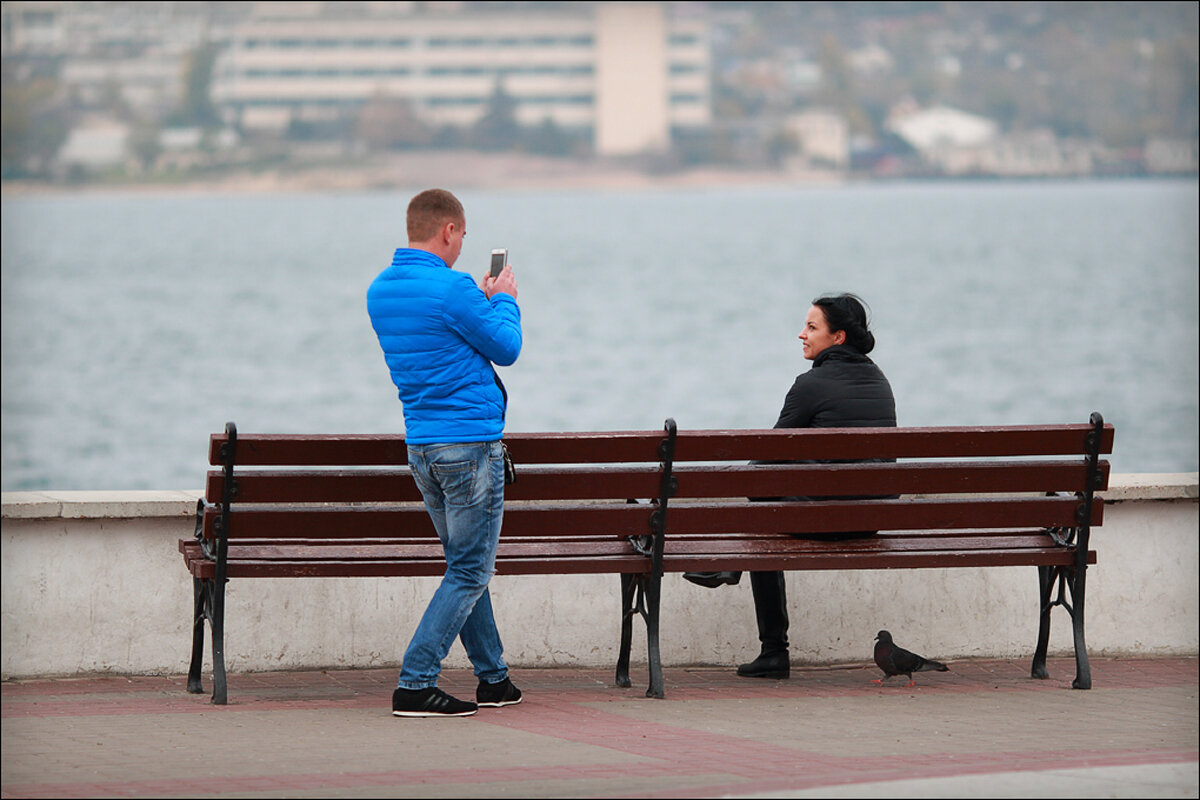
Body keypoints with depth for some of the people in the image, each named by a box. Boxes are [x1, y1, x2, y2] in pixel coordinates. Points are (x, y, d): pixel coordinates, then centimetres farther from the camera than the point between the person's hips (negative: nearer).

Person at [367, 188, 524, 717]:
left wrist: (482, 299, 22)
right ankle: (414, 684, -9)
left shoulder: (380, 291, 9)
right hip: (471, 442, -9)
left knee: (466, 567, 17)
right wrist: (503, 299, 11)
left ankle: (493, 678, 24)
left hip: (421, 446, 9)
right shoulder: (452, 289, -17)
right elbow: (506, 349, -6)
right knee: (469, 573, -4)